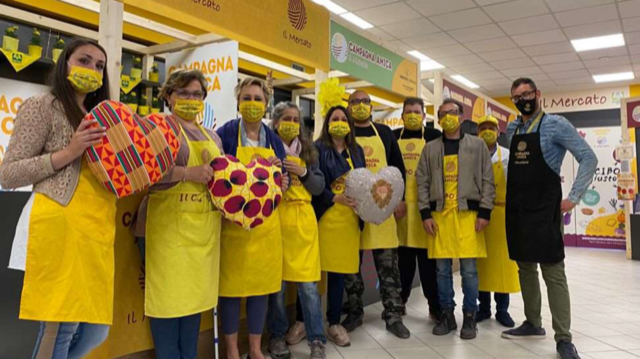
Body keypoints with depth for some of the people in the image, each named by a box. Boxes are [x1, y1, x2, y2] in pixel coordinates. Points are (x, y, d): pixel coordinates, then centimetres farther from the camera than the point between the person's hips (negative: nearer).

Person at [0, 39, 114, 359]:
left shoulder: (98, 118, 23)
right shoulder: (41, 106, 2)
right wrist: (68, 152, -14)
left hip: (97, 233, 7)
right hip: (60, 227, -7)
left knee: (95, 330, 9)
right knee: (60, 327, -5)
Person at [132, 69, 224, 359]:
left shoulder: (212, 136, 18)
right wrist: (188, 173, -22)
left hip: (203, 230, 6)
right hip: (168, 227, -6)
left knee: (195, 296, 13)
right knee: (168, 299, -1)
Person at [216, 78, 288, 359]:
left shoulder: (274, 139, 10)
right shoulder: (226, 133, -4)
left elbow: (283, 177, 14)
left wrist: (281, 182, -8)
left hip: (266, 223, 4)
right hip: (234, 222, -4)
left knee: (262, 284, 10)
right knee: (232, 285, 2)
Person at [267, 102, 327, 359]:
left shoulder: (307, 150, 14)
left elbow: (319, 187, 10)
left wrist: (303, 172, -5)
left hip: (303, 219, 2)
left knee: (308, 283, 0)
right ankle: (277, 336, 22)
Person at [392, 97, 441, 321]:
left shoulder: (434, 136, 5)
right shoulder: (394, 137, 10)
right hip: (399, 205, 2)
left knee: (428, 257, 2)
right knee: (403, 256, 10)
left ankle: (435, 306, 13)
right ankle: (399, 302, 24)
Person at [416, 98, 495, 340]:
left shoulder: (477, 145, 8)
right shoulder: (430, 148, 11)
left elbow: (487, 181, 4)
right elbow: (422, 182, 8)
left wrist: (485, 212, -4)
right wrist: (425, 214, 0)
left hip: (468, 213, -1)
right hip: (439, 213, 2)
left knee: (468, 268, -1)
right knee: (442, 268, 5)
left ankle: (470, 316, 14)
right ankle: (447, 314, 18)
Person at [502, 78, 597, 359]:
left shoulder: (556, 125, -7)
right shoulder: (511, 129, 11)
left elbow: (589, 158, -8)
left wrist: (573, 197, -13)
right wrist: (510, 195, 12)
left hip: (545, 209, -6)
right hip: (516, 209, 6)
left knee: (553, 272, -4)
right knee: (525, 267, 13)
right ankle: (533, 324, 26)